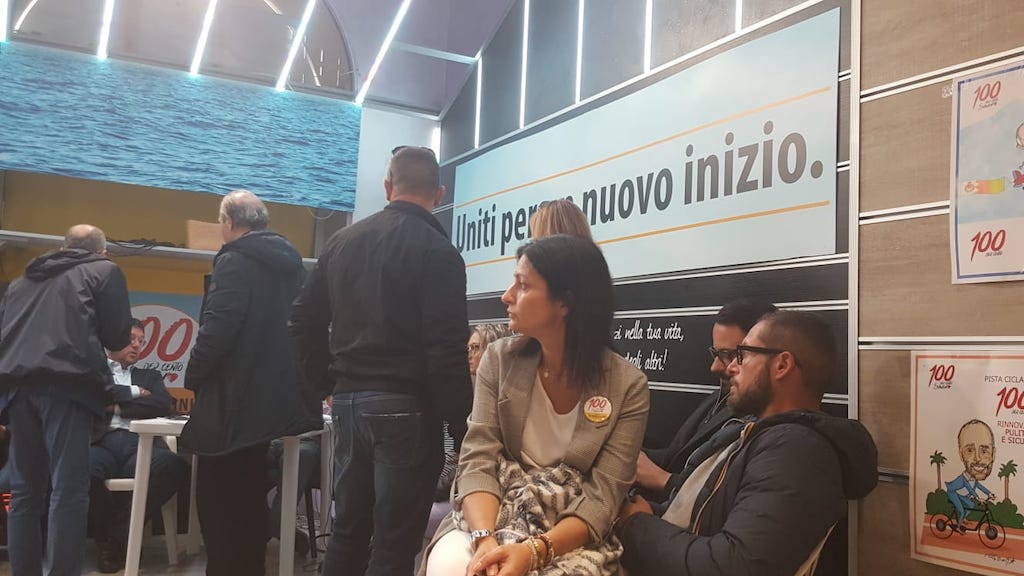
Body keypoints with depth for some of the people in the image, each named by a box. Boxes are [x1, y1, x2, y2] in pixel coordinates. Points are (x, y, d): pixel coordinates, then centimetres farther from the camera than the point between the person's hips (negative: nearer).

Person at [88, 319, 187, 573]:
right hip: (101, 443, -2)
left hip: (139, 444, 2)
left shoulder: (150, 376, 30)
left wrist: (116, 405, 3)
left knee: (175, 465, -33)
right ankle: (108, 535, -9)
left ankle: (120, 533, -13)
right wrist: (133, 393, 5)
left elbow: (164, 405, 8)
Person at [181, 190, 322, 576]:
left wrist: (193, 378, -6)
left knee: (218, 498, 2)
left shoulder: (234, 261, -12)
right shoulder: (291, 263, 12)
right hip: (275, 397, 8)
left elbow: (218, 328, -20)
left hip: (235, 399, -8)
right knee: (249, 494, 19)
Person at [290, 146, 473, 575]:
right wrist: (460, 418, -9)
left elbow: (305, 320, 13)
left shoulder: (342, 241, 10)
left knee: (347, 530, 16)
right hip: (405, 406, -6)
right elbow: (447, 349, -16)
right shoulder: (437, 251, -10)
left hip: (348, 401, 7)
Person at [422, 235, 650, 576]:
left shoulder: (628, 387, -9)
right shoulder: (499, 360, -1)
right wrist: (485, 539, -26)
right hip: (496, 514, 2)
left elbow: (603, 496, -13)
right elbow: (478, 462, -8)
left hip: (571, 537, -2)